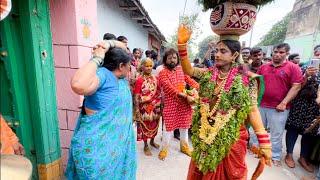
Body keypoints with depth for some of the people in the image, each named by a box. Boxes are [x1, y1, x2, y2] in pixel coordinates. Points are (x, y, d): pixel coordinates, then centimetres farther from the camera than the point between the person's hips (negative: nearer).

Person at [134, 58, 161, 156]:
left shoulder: (155, 78, 3)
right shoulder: (139, 80, -12)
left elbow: (159, 92, 9)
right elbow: (136, 96, -12)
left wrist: (161, 104, 8)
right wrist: (137, 109, -14)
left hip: (155, 106, 5)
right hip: (145, 107, -5)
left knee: (154, 124, 18)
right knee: (145, 125, 9)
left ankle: (152, 141, 41)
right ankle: (146, 146, 27)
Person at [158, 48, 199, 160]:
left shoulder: (181, 69, 8)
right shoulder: (163, 73, -10)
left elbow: (189, 79, 3)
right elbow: (171, 89, -20)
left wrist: (199, 88, -16)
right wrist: (186, 96, -27)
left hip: (184, 103, 5)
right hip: (170, 103, -5)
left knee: (184, 125, 17)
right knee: (168, 126, 5)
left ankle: (184, 146, 39)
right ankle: (164, 148, 27)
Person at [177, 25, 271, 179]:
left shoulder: (246, 79, -11)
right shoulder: (209, 74, 0)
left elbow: (252, 110, -12)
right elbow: (188, 70, -7)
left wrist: (264, 143, -14)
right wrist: (182, 44, -16)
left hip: (230, 138, -3)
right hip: (205, 135, 4)